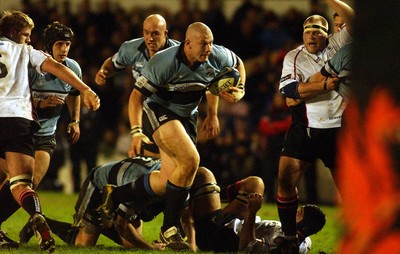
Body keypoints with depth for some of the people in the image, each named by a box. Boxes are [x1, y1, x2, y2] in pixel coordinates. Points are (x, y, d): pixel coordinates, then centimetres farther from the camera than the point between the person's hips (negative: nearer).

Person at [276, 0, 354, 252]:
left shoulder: (336, 46, 3)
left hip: (336, 129, -1)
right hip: (304, 129, 1)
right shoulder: (294, 57, 2)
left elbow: (352, 21, -11)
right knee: (286, 179, -9)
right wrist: (324, 85, -21)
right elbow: (290, 89, -13)